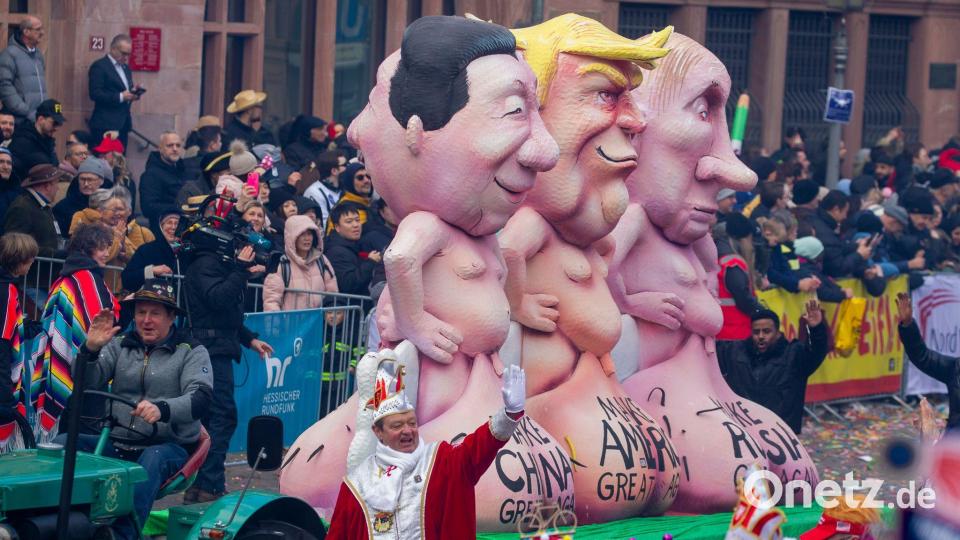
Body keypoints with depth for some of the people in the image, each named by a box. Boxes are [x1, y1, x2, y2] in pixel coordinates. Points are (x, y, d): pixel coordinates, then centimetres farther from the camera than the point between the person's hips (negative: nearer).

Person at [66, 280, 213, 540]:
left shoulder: (191, 352, 3)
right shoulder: (120, 345, 15)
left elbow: (200, 397, -14)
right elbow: (86, 382, 4)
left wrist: (162, 409, -34)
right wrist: (90, 349, -17)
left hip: (168, 446, -4)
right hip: (118, 444, 4)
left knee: (153, 460, -39)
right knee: (63, 443, -20)